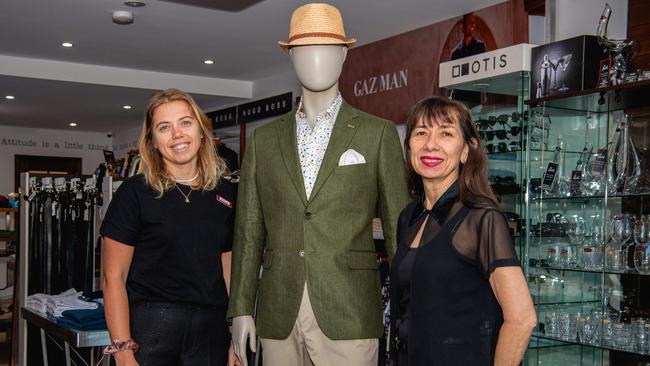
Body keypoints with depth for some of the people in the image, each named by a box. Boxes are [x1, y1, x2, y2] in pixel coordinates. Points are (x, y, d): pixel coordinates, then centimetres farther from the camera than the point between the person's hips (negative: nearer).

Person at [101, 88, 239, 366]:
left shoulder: (224, 194, 7)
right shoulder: (135, 192, -4)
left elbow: (227, 270, 11)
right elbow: (114, 277, -6)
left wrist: (237, 340, 4)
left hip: (212, 330, 4)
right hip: (150, 327, -3)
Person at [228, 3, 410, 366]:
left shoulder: (378, 134, 4)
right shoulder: (263, 139, 11)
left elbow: (399, 228, 3)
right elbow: (249, 230, 11)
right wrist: (242, 309, 6)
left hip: (348, 317, -2)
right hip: (278, 319, 3)